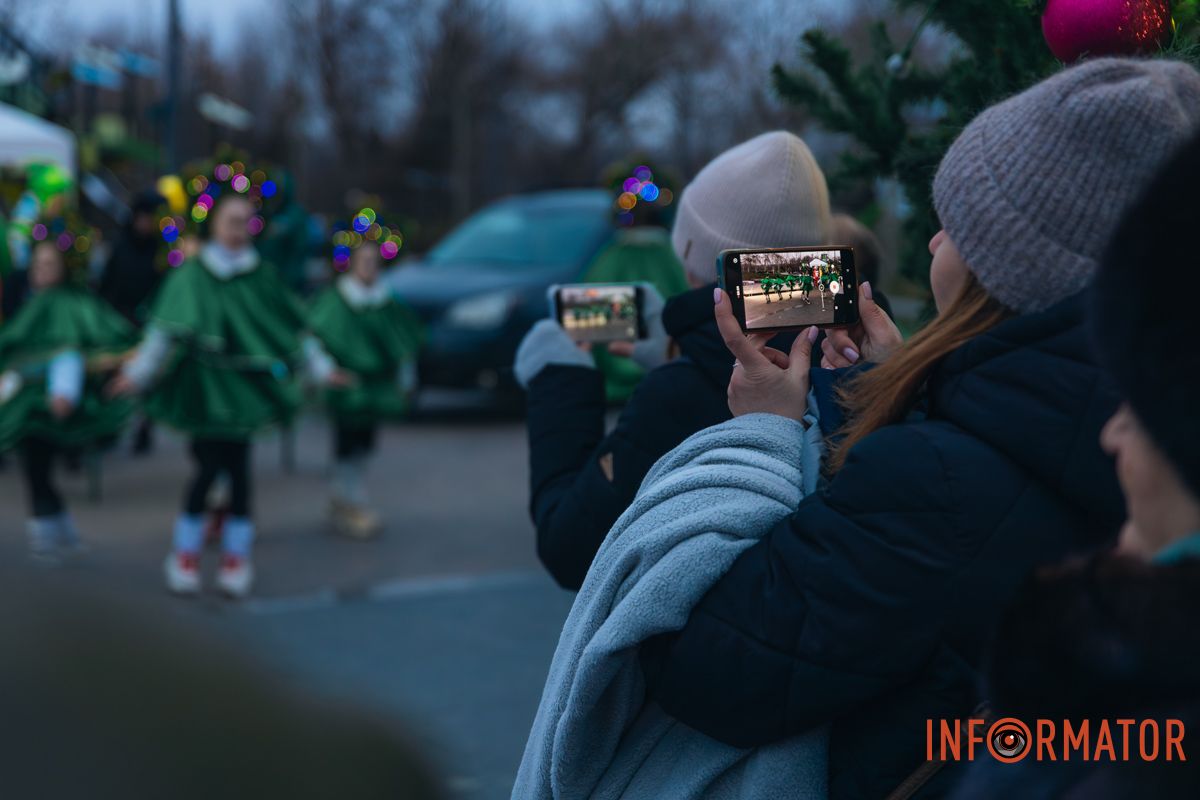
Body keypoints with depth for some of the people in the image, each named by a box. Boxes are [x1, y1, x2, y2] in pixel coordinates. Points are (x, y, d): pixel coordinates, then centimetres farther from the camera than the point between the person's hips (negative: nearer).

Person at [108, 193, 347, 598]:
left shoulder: (263, 276, 5)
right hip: (203, 387, -2)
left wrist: (321, 368, 8)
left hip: (245, 384, 2)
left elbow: (293, 326, 10)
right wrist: (137, 373, -5)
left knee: (238, 469, 2)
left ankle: (236, 557, 13)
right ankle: (185, 554, 8)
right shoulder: (192, 274, -1)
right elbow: (166, 328, -1)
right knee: (208, 468, -7)